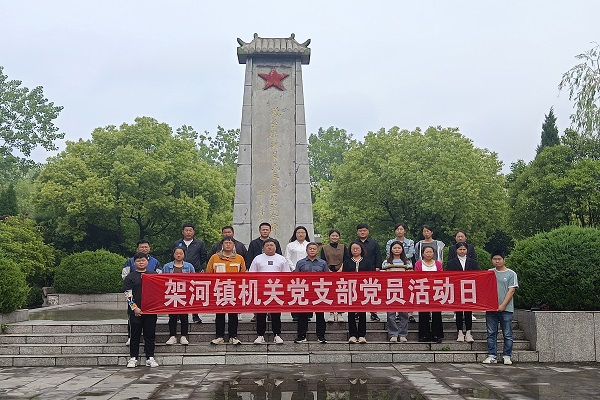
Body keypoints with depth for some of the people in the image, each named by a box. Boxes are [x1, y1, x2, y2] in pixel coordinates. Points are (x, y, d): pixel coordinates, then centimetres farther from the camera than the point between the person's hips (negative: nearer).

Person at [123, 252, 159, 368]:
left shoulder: (154, 275, 10)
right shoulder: (130, 277, 3)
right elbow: (128, 294, -2)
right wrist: (135, 308, -10)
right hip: (135, 311, -2)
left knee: (150, 334, 5)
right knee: (135, 334, 4)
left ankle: (150, 358, 11)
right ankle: (133, 358, 13)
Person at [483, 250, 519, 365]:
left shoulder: (511, 274, 3)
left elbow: (511, 291, -3)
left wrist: (503, 305, -11)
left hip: (506, 309, -2)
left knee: (507, 334, 1)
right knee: (491, 333, 4)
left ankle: (507, 356, 9)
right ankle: (492, 356, 9)